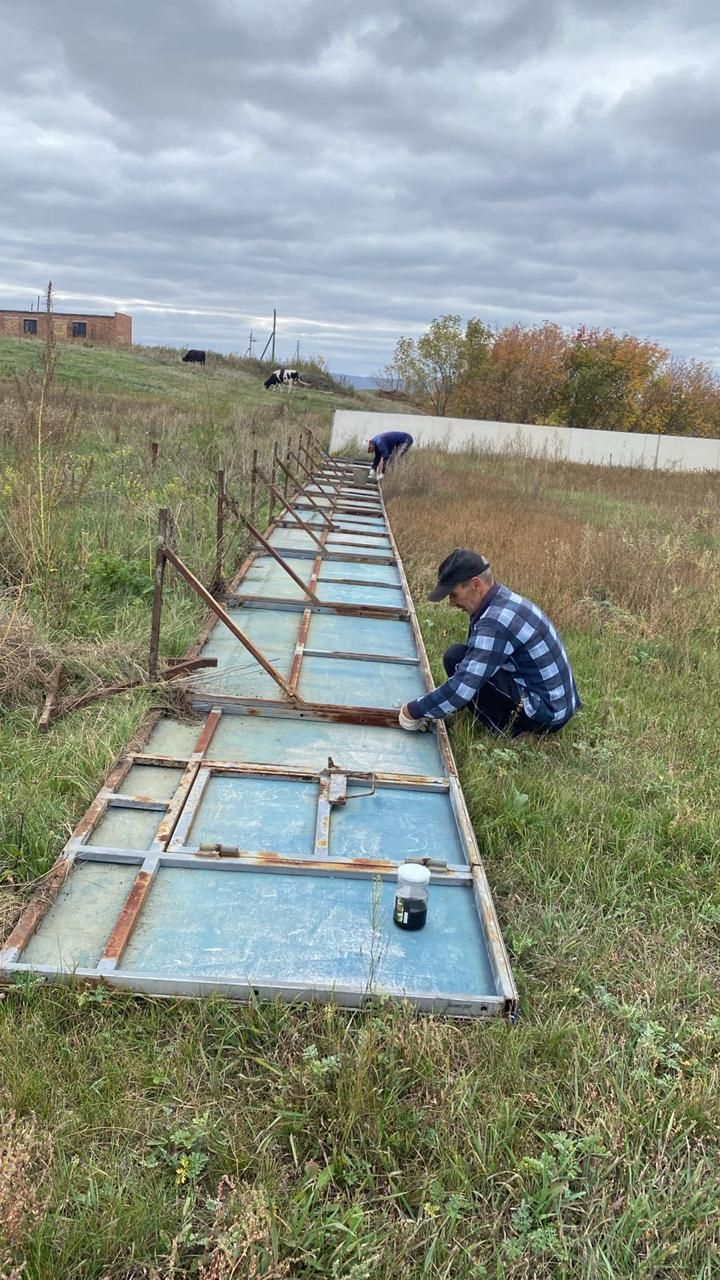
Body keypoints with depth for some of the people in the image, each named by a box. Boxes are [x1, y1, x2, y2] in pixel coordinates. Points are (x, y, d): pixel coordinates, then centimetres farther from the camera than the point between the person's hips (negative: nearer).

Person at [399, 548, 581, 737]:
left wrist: (414, 711, -13)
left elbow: (460, 689, -28)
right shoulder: (503, 600, 5)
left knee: (456, 658, -12)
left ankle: (505, 731, -3)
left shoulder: (496, 622, -25)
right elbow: (470, 670, 14)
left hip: (545, 713, -9)